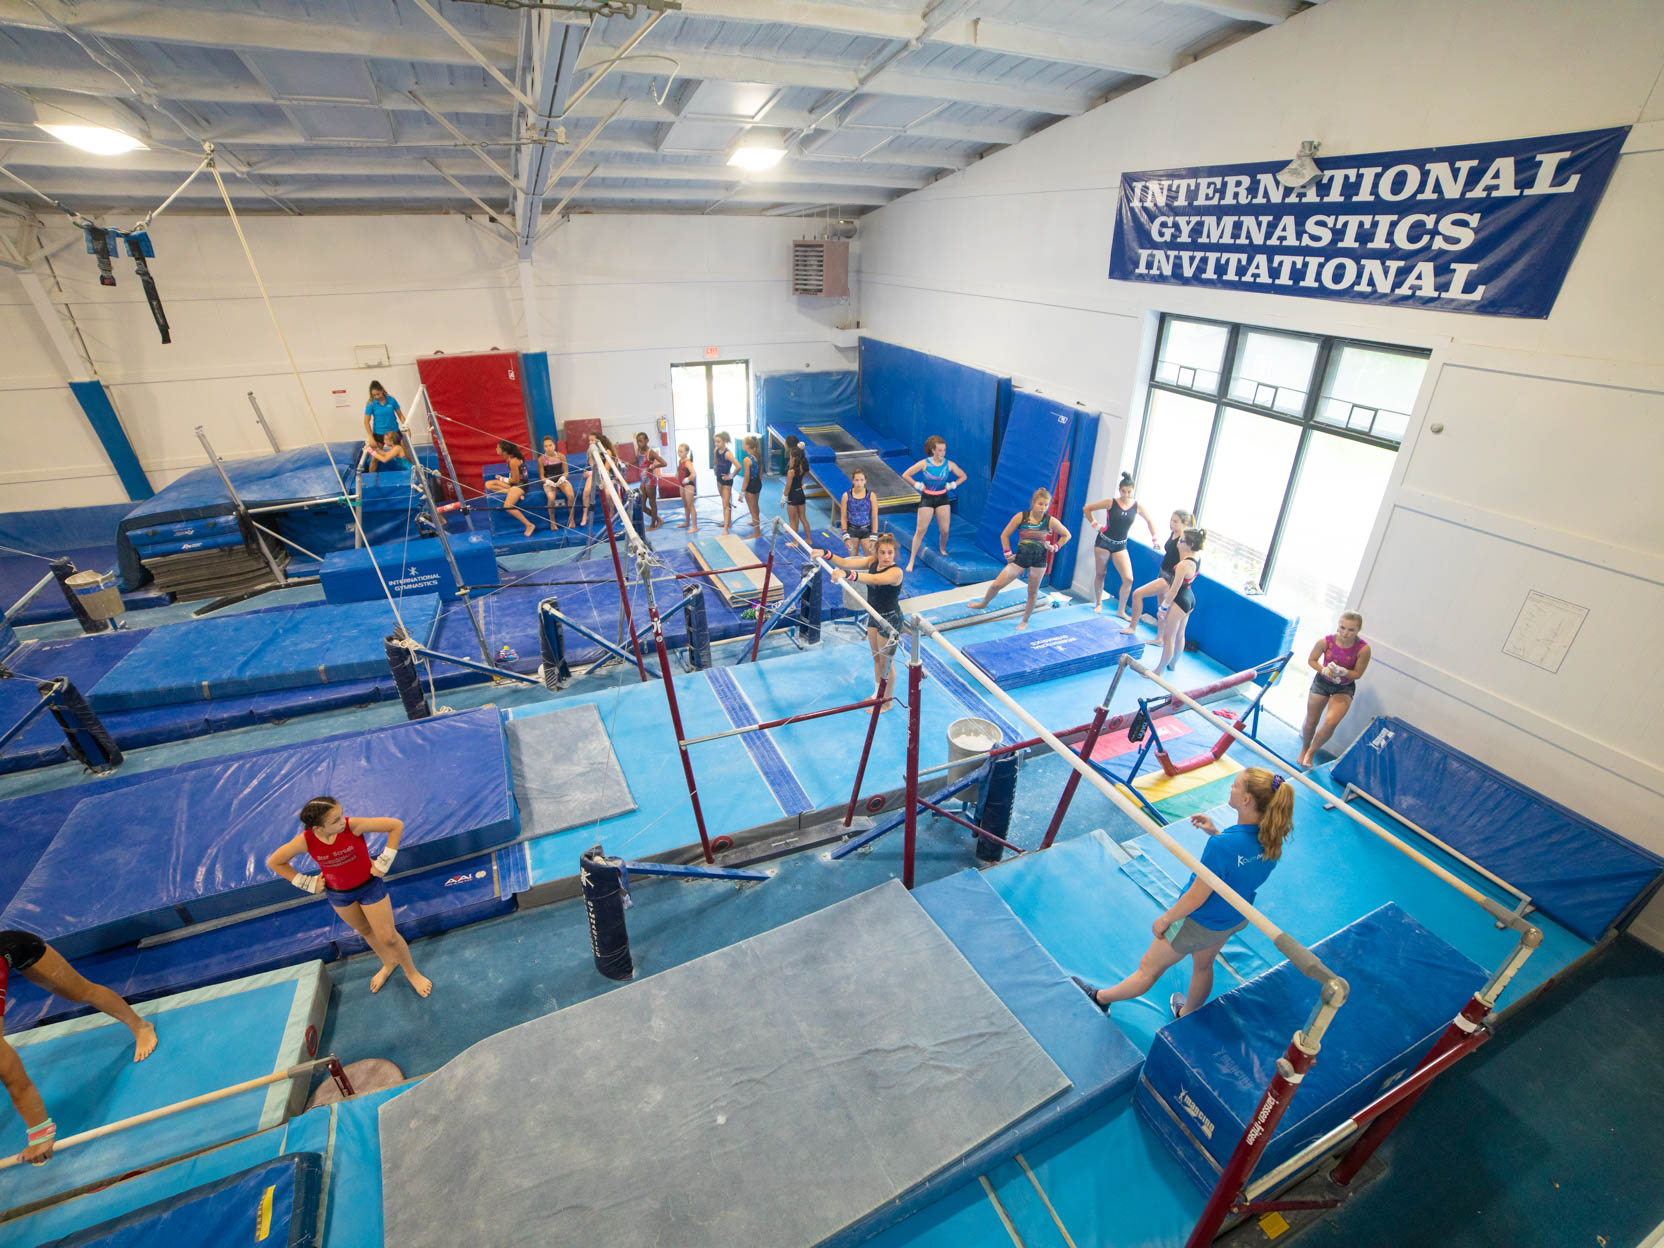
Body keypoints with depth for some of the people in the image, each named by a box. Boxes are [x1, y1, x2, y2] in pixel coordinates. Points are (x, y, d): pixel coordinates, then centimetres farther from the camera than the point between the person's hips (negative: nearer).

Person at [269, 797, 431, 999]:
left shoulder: (353, 826, -33)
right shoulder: (306, 841, -25)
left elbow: (396, 825, -28)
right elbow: (274, 862, -6)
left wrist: (383, 863, -23)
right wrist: (307, 883, -6)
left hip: (370, 885, -3)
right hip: (338, 894, 3)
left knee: (388, 938, 6)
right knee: (365, 931, 26)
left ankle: (411, 971, 33)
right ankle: (389, 964, 53)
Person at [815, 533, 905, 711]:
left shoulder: (895, 572, -27)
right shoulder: (872, 561, -5)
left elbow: (874, 579, -46)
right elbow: (844, 563, -14)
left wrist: (847, 574, -59)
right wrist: (825, 554, -31)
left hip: (890, 619, -7)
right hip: (874, 616, 7)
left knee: (886, 661, 9)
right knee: (876, 657, 22)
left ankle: (888, 701, 28)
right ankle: (878, 694, 42)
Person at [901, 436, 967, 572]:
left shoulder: (949, 464, -6)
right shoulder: (924, 464, -13)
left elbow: (963, 476, 9)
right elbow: (906, 475, -6)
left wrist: (952, 485, -1)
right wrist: (918, 485, -9)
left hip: (943, 498, 2)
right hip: (927, 498, -2)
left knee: (944, 530, 2)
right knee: (921, 530, -2)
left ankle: (942, 550, 34)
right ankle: (912, 560, 5)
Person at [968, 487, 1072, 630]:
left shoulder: (1050, 521, -6)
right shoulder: (1021, 516, -8)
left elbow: (1067, 535, 9)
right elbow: (1004, 535, 0)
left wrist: (1055, 547, -3)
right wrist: (1008, 554, -2)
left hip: (1039, 559, 0)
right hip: (1020, 557, 0)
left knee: (1033, 592, 8)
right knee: (996, 584, -1)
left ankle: (1025, 621, 27)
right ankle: (984, 604, 28)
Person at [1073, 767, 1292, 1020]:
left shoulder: (1222, 845, -39)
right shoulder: (1271, 836, -18)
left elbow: (1196, 898, -28)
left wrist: (1165, 919, -12)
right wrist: (1216, 833, -5)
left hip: (1198, 923, -6)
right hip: (1237, 919, 7)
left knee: (1148, 969, 17)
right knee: (1203, 965, 33)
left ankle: (1101, 998, 39)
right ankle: (1188, 1015, 59)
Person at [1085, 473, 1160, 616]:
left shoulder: (1138, 506, -5)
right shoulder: (1111, 503, -12)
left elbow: (1149, 521, 13)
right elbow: (1087, 508, -7)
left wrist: (1154, 538, 8)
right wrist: (1095, 525, -8)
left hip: (1120, 546, 2)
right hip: (1104, 541, -2)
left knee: (1128, 579, -7)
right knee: (1100, 573, 11)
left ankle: (1121, 610, 7)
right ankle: (1098, 603, 30)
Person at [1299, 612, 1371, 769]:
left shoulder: (1363, 649, -22)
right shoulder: (1326, 642, -21)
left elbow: (1357, 673, -12)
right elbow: (1311, 660, -4)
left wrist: (1342, 672, -32)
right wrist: (1324, 670, -23)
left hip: (1345, 687, -1)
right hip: (1322, 681, 1)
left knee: (1330, 722, -20)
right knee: (1311, 722, 11)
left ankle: (1312, 751, 5)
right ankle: (1304, 748, 41)